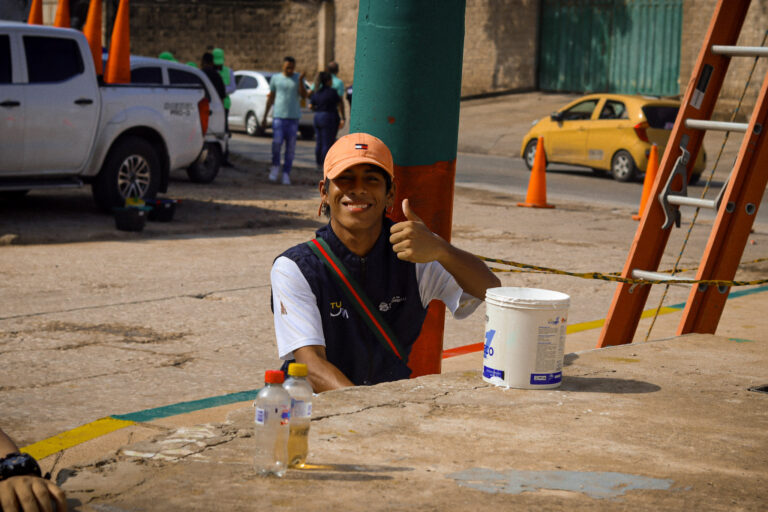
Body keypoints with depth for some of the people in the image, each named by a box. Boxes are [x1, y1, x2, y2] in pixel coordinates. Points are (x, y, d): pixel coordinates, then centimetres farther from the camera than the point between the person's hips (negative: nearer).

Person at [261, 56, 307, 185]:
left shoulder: (298, 78, 6)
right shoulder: (275, 78, 7)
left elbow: (304, 95, -7)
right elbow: (271, 97, 13)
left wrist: (300, 81, -22)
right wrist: (265, 116, 12)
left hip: (293, 117, 0)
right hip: (279, 116, 0)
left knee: (291, 146, -1)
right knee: (277, 142, -16)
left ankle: (286, 174, 6)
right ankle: (275, 166, 7)